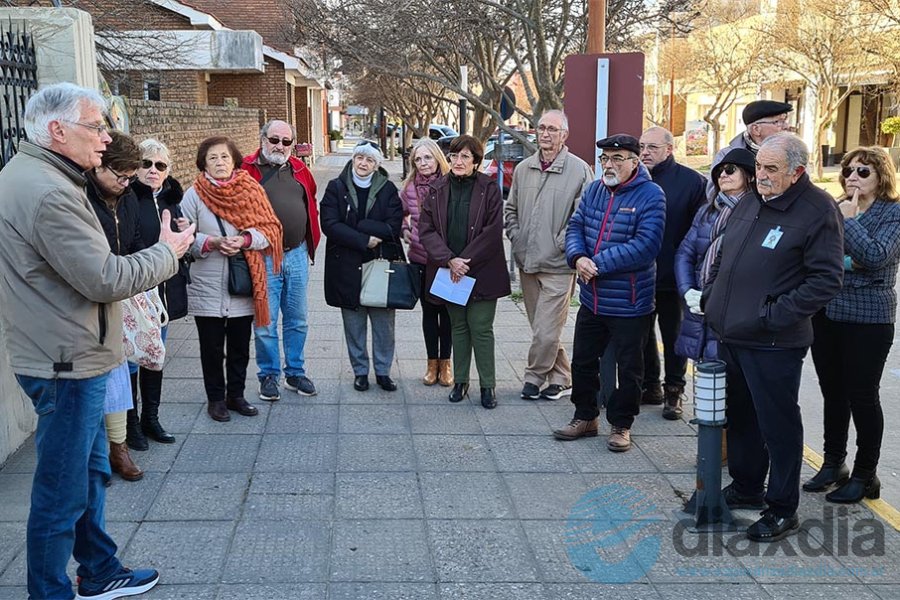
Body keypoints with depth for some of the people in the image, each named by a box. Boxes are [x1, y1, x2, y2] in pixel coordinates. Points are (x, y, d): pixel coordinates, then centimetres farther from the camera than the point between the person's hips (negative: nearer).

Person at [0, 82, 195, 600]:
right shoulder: (48, 193, -24)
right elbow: (105, 278, -23)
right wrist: (167, 251, -10)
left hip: (69, 355, 11)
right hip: (67, 362, -11)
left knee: (91, 470, 22)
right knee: (62, 491, 2)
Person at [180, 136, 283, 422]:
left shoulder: (250, 190, 2)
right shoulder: (194, 195, -3)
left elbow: (268, 229, -2)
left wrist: (244, 240, -18)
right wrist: (212, 242, -22)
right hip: (207, 288, -2)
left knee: (240, 346, 13)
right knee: (212, 348, 9)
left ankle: (236, 395, 30)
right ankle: (215, 398, 24)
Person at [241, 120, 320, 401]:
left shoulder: (300, 170, 10)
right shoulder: (246, 169, -5)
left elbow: (311, 207, 18)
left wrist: (310, 244, 15)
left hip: (297, 255, 5)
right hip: (263, 258, -4)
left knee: (297, 320, 13)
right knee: (265, 322, 3)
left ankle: (295, 372, 26)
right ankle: (269, 375, 18)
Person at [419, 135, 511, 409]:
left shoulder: (488, 190, -5)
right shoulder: (438, 190, 3)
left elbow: (492, 232, -10)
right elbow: (426, 229, -2)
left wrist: (465, 261, -14)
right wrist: (449, 260, -14)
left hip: (481, 271, -3)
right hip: (449, 272, 3)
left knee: (481, 328, 0)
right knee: (458, 326, 13)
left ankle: (487, 385, 11)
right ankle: (460, 381, 23)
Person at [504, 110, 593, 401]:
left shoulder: (579, 169, -7)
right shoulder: (523, 169, 10)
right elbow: (511, 209, 20)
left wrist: (559, 244, -13)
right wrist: (516, 238, 6)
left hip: (558, 266, -6)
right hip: (527, 262, 6)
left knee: (546, 332, -6)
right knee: (543, 329, 13)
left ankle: (534, 377, 14)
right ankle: (561, 378, 26)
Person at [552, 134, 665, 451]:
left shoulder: (650, 195, -13)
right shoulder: (594, 190, 7)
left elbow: (645, 245, -23)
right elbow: (575, 227, 6)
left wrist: (599, 265, -23)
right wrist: (578, 258, -16)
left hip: (630, 303, -6)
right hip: (592, 300, 6)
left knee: (629, 369, 8)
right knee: (583, 362, 15)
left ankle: (620, 424, 24)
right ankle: (585, 417, 32)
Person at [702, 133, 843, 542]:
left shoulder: (817, 211, -12)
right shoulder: (749, 205, 12)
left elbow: (826, 280, -17)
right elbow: (723, 259, 24)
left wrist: (775, 315, -20)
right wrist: (709, 297, 10)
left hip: (773, 344, -8)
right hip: (731, 335, 8)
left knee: (778, 424, 3)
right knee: (740, 416, 20)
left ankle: (782, 511, 17)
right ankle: (745, 489, 37)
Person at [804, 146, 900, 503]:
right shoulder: (835, 210, 10)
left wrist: (849, 221, -17)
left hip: (867, 319, -5)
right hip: (826, 315, 5)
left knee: (861, 395, 2)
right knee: (832, 392, 13)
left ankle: (865, 474, 16)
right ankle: (833, 464, 28)